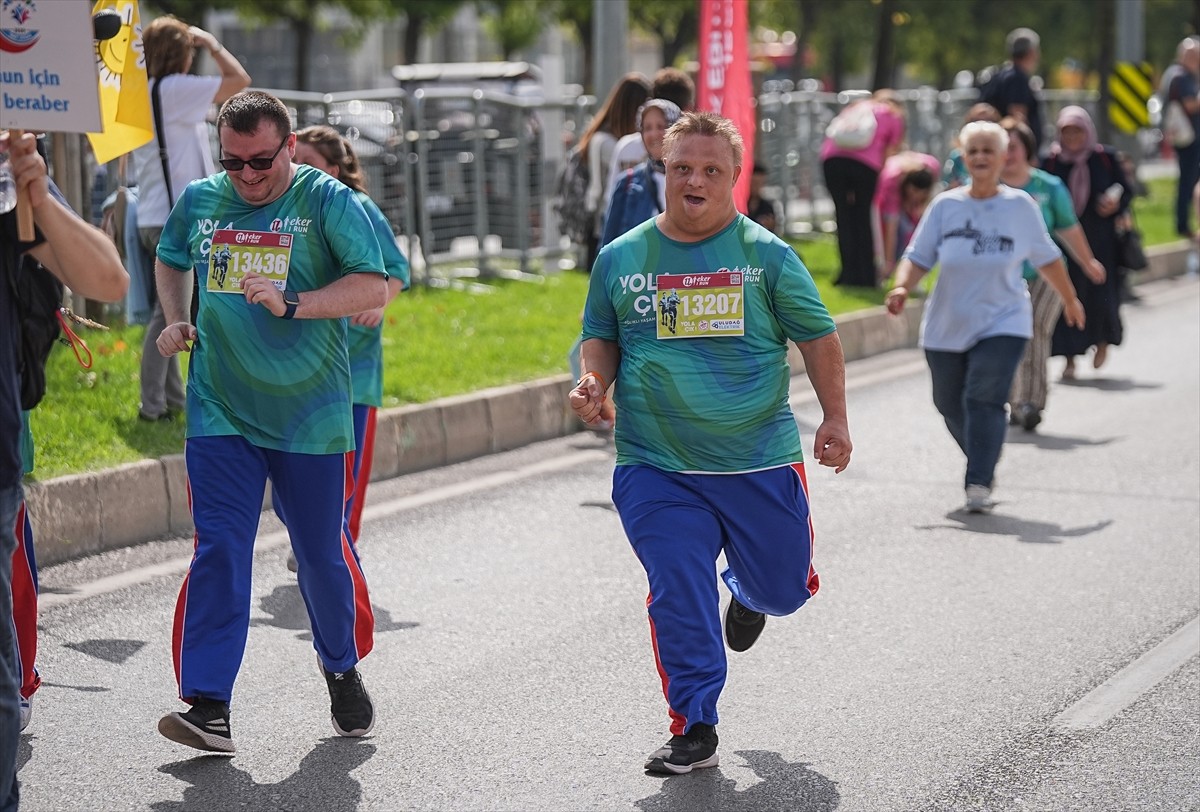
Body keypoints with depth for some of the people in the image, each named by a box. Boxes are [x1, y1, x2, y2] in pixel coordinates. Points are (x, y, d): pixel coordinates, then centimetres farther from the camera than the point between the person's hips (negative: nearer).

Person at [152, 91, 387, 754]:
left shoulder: (328, 201, -6)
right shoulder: (199, 201, 6)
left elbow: (373, 288, -14)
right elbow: (170, 260, 27)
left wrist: (291, 304, -24)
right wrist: (176, 322, 10)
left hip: (309, 413, -2)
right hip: (220, 412, 2)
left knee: (322, 553, 10)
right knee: (218, 552, -8)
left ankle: (341, 667, 36)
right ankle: (207, 706, -11)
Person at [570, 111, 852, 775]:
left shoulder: (765, 254, 0)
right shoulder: (621, 258, 5)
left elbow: (817, 338, 5)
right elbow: (601, 338, 16)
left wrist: (835, 419, -2)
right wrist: (592, 382, -5)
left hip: (760, 462, 0)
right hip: (656, 468, 0)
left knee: (783, 588, 12)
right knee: (678, 597, -6)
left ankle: (748, 593, 50)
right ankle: (694, 729, 7)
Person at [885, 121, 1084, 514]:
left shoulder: (1020, 206, -2)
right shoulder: (945, 206, -1)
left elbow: (1046, 258, 10)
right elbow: (918, 257, -1)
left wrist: (1070, 299, 20)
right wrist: (902, 287, -20)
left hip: (1002, 323, -3)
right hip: (946, 327, 3)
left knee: (983, 399, -19)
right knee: (951, 404, 11)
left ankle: (979, 484, -18)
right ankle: (983, 463, 36)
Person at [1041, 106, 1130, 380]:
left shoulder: (1105, 158, 2)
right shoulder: (1051, 161, 1)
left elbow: (1125, 190, 7)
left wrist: (1116, 202, -14)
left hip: (1100, 238, 0)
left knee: (1101, 293, -5)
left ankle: (1103, 340, 27)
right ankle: (1069, 357, 3)